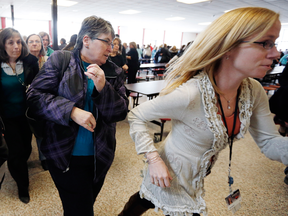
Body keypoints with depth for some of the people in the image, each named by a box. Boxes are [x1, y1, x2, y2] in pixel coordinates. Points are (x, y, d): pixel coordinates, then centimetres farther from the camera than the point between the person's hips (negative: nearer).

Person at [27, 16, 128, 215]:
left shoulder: (114, 72, 0)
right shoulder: (60, 60, -6)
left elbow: (121, 113, -6)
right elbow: (35, 95, -11)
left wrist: (103, 88, -23)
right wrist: (71, 111, -26)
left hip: (99, 157, 4)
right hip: (65, 156, -3)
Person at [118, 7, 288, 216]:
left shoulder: (254, 92, -11)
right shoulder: (189, 94, -33)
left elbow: (270, 143, -4)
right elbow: (136, 116, -21)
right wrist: (154, 159, -26)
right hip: (169, 178, -7)